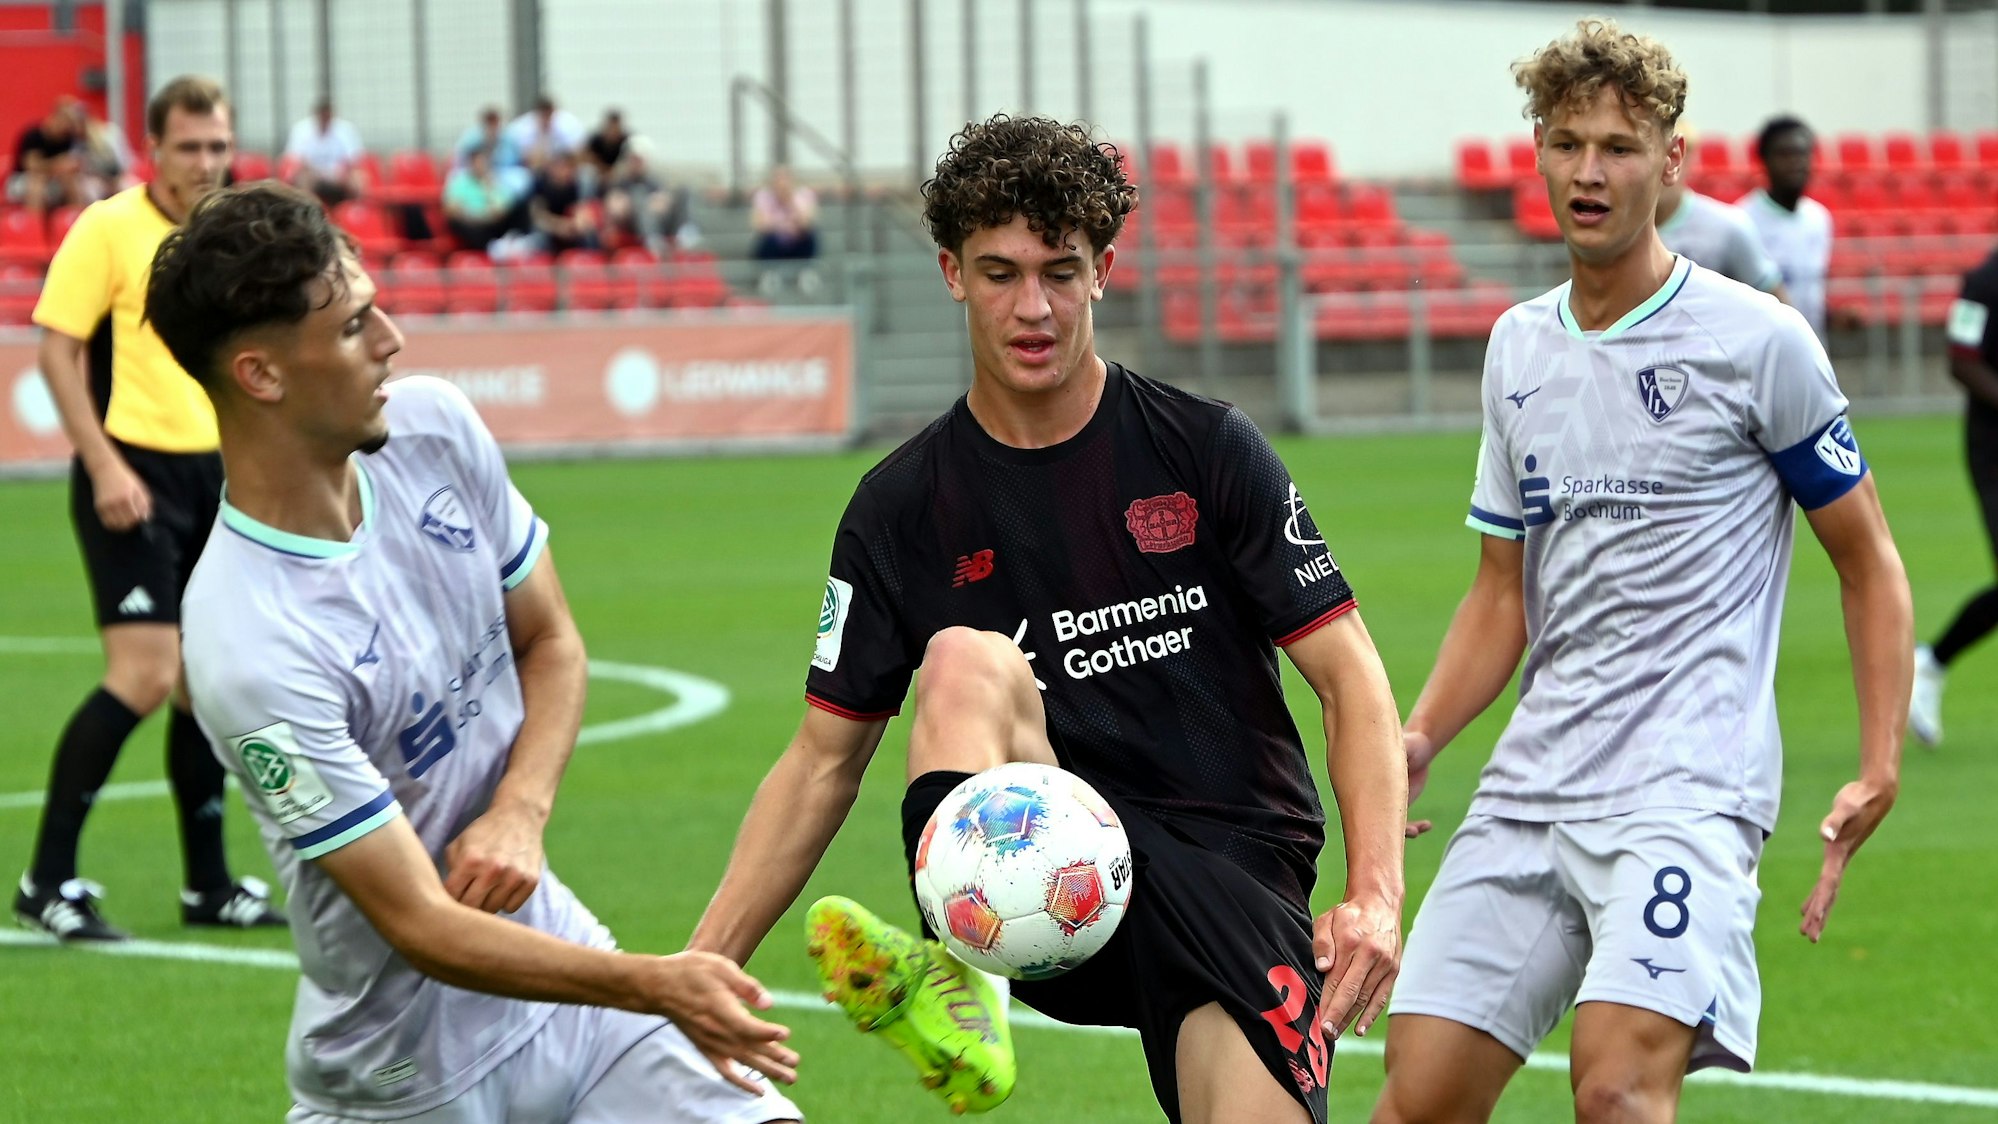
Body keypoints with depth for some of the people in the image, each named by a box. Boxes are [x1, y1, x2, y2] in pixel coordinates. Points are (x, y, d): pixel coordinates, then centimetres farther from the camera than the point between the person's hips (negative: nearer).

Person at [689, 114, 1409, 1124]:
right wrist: (699, 970, 0)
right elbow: (824, 759, 10)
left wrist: (1374, 897, -16)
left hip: (1236, 868, -1)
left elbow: (1349, 678, -1)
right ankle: (956, 991, -46)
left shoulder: (1205, 450, 1)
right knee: (966, 658, -28)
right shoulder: (903, 508, 5)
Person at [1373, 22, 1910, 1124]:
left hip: (1690, 781, -5)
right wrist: (1417, 738, 2)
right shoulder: (1518, 347, 14)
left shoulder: (1757, 340, -3)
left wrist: (1878, 770, -8)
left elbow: (1868, 562, 3)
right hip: (1531, 781, 6)